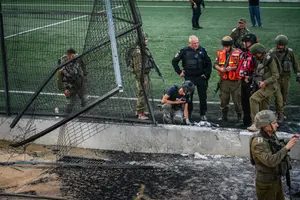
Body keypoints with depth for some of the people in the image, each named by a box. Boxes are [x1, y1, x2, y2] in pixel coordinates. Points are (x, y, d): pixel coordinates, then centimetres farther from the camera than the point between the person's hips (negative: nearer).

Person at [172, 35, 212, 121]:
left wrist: (207, 73, 4)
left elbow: (208, 62, 11)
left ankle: (203, 114, 14)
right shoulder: (184, 51, -2)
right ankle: (188, 114, 15)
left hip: (201, 77, 1)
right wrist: (179, 72, 2)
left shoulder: (202, 50, 3)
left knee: (203, 97, 3)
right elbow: (174, 61, 6)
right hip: (189, 78, -1)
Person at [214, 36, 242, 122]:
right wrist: (220, 69, -14)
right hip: (224, 80, 3)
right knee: (224, 98, 9)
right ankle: (224, 115, 22)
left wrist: (232, 68, -21)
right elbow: (215, 65, 6)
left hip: (235, 80, -3)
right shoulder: (220, 53, 8)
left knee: (236, 99, 1)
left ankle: (239, 116, 16)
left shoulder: (237, 53, -4)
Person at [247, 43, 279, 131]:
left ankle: (255, 123, -25)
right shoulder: (259, 61, 13)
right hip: (262, 87, 9)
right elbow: (257, 74, 25)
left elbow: (276, 75, -16)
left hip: (269, 86, -9)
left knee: (253, 99, -23)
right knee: (263, 108, 12)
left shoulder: (269, 60, -12)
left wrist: (265, 82, -24)